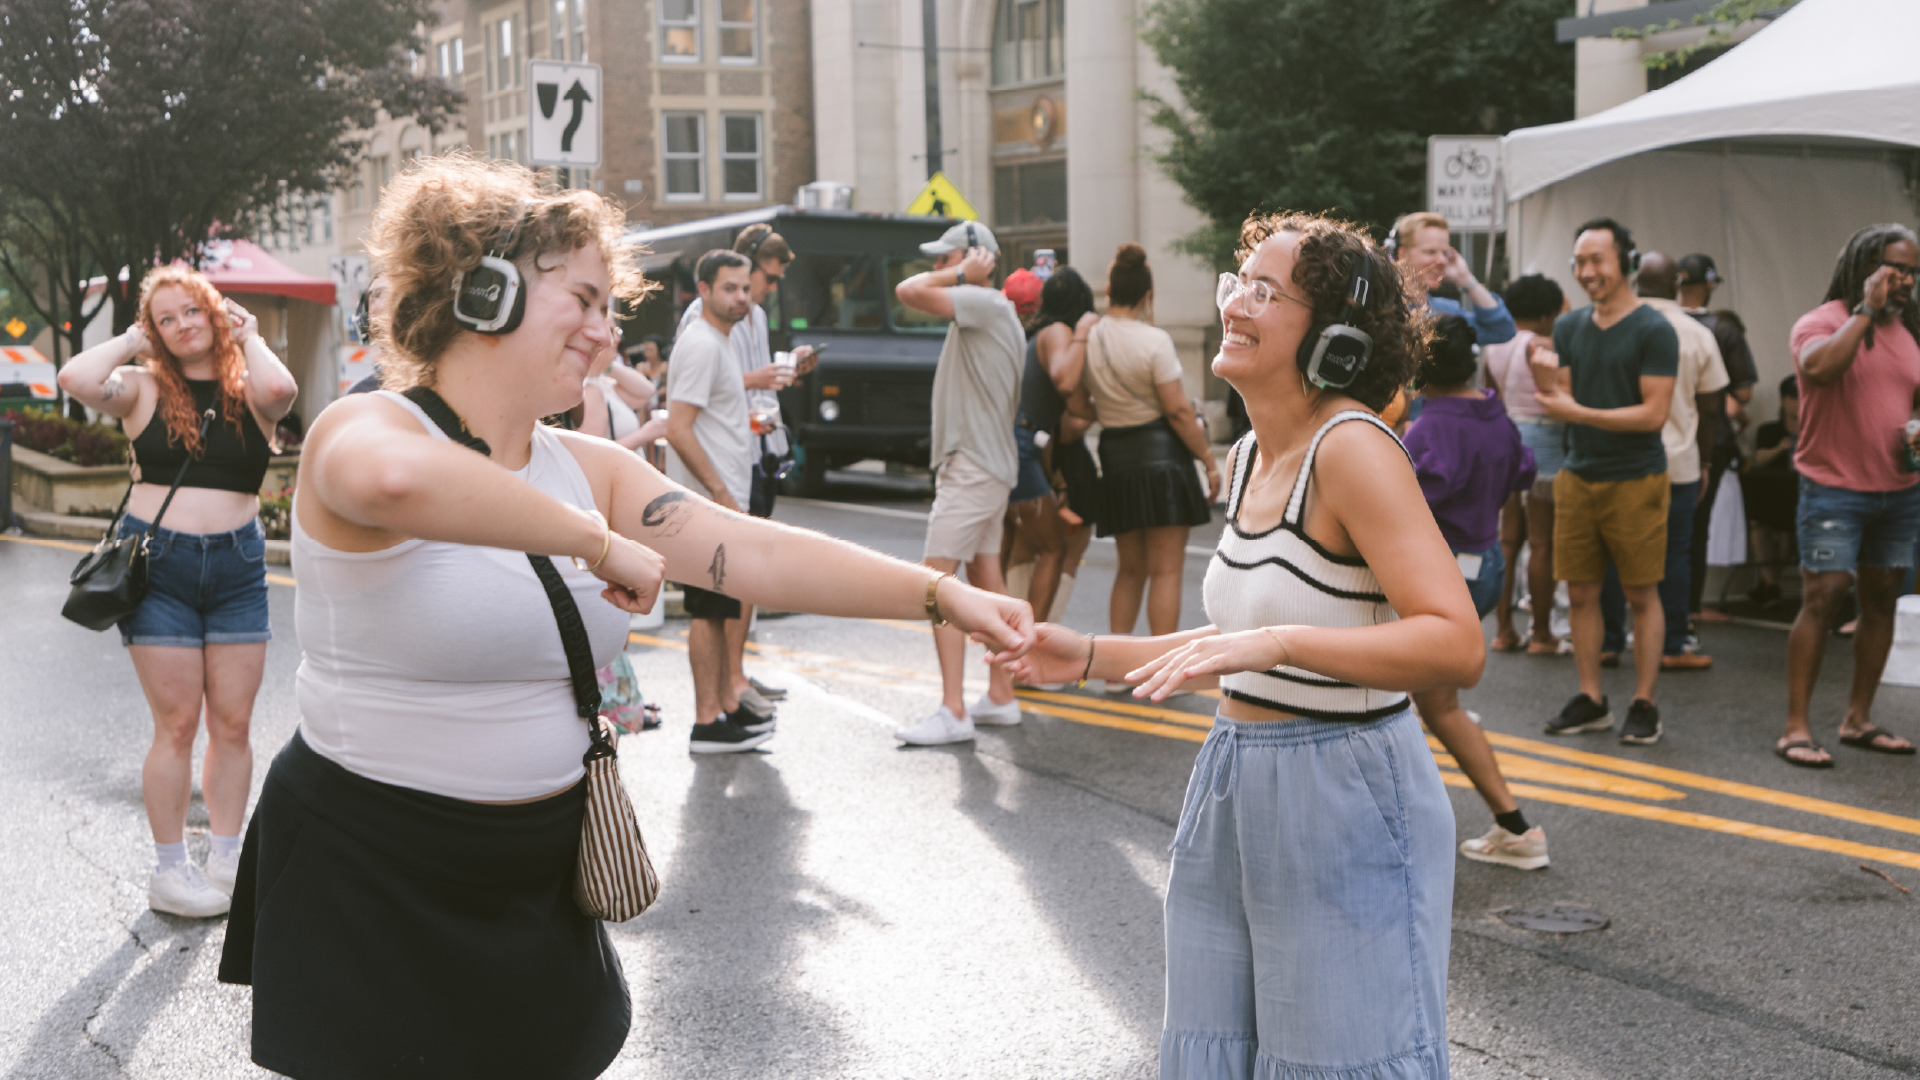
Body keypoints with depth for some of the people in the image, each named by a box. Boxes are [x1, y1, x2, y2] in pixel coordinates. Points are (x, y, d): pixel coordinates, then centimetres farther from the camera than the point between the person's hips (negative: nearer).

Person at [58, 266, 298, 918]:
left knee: (232, 722, 5)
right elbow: (76, 380, -17)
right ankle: (168, 871, 11)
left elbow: (280, 389, -20)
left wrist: (248, 339, -2)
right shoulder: (145, 388, 2)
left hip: (237, 566, 2)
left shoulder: (249, 391, 5)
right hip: (157, 564, -2)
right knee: (178, 723, 0)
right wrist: (131, 341, -2)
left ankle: (226, 861, 17)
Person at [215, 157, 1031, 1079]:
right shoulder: (361, 428, -14)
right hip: (368, 882, -6)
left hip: (539, 881, 6)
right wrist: (597, 542, -31)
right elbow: (390, 477, -40)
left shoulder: (590, 470, 6)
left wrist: (943, 596, -14)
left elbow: (756, 554, -4)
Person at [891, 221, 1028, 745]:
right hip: (991, 466, 11)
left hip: (972, 468, -11)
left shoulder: (983, 304, -15)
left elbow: (908, 291, -23)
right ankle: (1001, 697, 20)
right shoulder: (1000, 314, 16)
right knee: (987, 580, 14)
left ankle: (953, 711, -14)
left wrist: (959, 274, -11)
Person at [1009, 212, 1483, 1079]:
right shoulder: (1251, 455, 8)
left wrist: (1277, 643, -35)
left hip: (1343, 805, -8)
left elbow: (1458, 644, -27)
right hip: (1235, 789, 8)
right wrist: (1092, 658, 14)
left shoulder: (1350, 447, -18)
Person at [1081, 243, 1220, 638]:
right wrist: (1209, 460, -7)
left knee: (1130, 569, 18)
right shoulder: (1154, 340, -13)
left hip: (1114, 457, 6)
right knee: (1166, 571, -1)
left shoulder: (1087, 339, 3)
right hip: (1161, 455, -5)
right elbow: (1178, 410, -13)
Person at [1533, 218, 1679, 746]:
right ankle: (1591, 699, 17)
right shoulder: (1569, 327, 9)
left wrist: (1580, 412, -18)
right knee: (1580, 592, 7)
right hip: (1578, 477, 5)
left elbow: (1654, 413, -13)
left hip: (1635, 479, -5)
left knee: (1641, 595, 2)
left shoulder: (1654, 330, -7)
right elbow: (1560, 401, 7)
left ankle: (1644, 704, 10)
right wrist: (1545, 376, -14)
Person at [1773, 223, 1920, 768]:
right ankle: (1796, 727, -8)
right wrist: (1866, 310, -22)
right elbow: (1819, 368, -30)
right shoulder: (1823, 322, -8)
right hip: (1835, 490, -7)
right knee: (1822, 599, -11)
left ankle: (1858, 718, 19)